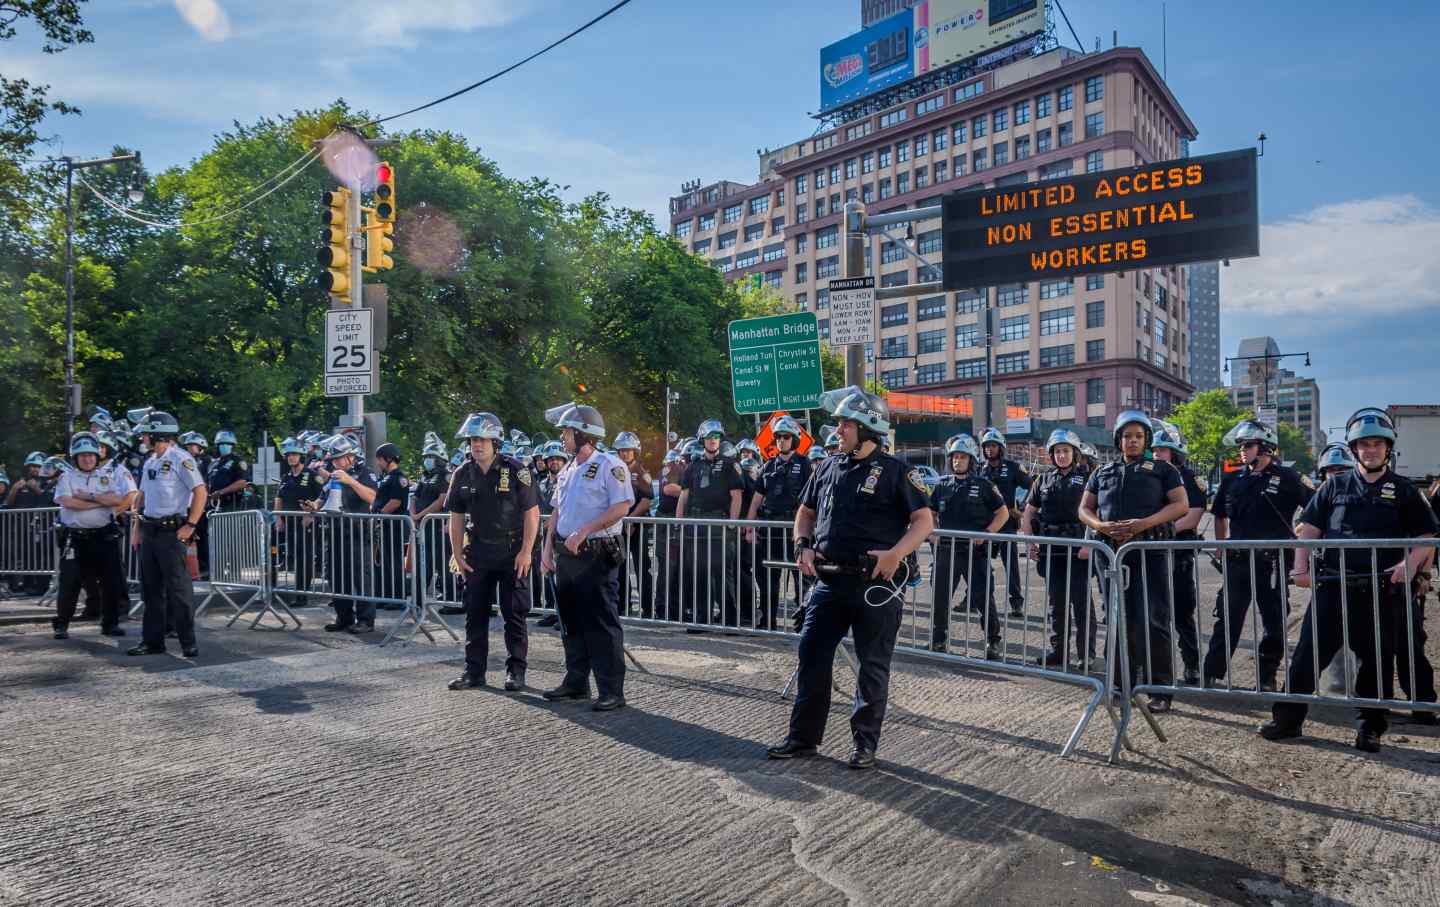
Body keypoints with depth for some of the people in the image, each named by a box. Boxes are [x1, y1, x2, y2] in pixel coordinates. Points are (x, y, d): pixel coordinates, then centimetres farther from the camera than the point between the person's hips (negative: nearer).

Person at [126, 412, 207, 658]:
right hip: (149, 531, 8)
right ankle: (152, 641, 21)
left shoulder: (180, 459, -10)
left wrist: (190, 526, -17)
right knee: (151, 589, 12)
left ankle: (189, 644, -1)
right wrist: (136, 528, 15)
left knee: (178, 589, -6)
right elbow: (142, 497, 22)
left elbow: (200, 492, -15)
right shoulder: (150, 463, 16)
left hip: (172, 532, -8)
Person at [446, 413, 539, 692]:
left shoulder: (515, 471, -9)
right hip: (477, 553, 4)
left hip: (512, 552, -4)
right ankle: (474, 671, 19)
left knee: (514, 614, 2)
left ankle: (516, 671, 13)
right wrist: (458, 555, 3)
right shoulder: (463, 475, 5)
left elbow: (532, 512, -9)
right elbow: (457, 518, 9)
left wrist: (526, 552, -13)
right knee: (475, 613, 8)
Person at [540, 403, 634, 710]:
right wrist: (548, 548, 11)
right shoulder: (567, 471, 16)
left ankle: (612, 690, 1)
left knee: (601, 624, -5)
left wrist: (583, 532, -21)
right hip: (566, 556, 8)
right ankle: (576, 682, 26)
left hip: (597, 556, -8)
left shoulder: (609, 465, -9)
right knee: (571, 622, 14)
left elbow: (621, 507, -19)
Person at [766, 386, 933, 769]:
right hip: (829, 579, 5)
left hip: (876, 583, -5)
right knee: (812, 654, 6)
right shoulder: (829, 467, 11)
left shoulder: (894, 471, -5)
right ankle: (804, 737, 18)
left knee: (873, 665, 6)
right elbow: (806, 511, 21)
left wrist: (895, 554, -20)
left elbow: (924, 520, -7)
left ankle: (865, 743, 19)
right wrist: (804, 545, 4)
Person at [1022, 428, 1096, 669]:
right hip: (1050, 550, 4)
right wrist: (1030, 543, 8)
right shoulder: (1044, 480, 13)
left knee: (1081, 602, -2)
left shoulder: (1085, 478, 0)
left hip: (1078, 550, -4)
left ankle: (1086, 653, 6)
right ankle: (1058, 651, 18)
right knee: (1056, 602, 9)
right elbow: (1028, 513, 17)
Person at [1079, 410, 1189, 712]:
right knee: (1121, 621, 9)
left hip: (1150, 550, -4)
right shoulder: (1103, 473, 19)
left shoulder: (1163, 469, 9)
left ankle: (1160, 690, -1)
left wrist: (1144, 523, -16)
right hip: (1113, 551, 4)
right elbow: (1084, 509, 16)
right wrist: (1102, 526, -7)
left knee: (1152, 622, -8)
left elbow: (1181, 504, -2)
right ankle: (1125, 683, 20)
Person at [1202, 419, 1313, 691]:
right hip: (1237, 561, 3)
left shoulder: (1287, 478, -3)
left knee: (1274, 621, 6)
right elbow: (1220, 516, 21)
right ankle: (1213, 674, 9)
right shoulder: (1233, 480, 10)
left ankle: (1267, 678, 19)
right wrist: (1221, 546, 15)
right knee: (1227, 618, 5)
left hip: (1272, 562, -3)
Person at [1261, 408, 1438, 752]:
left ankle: (1371, 728, 20)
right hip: (1332, 587, 1)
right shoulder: (1335, 486, 10)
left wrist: (1410, 563, -14)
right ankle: (1288, 719, 8)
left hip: (1380, 592, -1)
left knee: (1376, 661, 7)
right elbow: (1309, 528, 8)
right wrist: (1301, 566, -3)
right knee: (1308, 653, 0)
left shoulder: (1403, 491, 7)